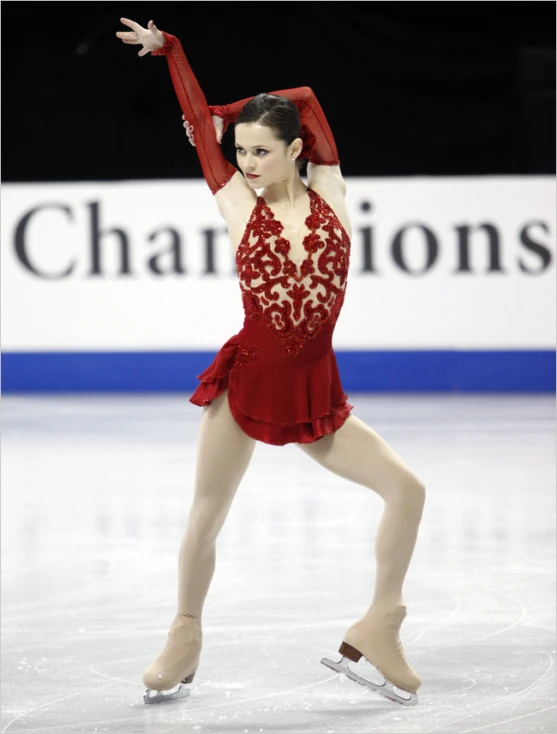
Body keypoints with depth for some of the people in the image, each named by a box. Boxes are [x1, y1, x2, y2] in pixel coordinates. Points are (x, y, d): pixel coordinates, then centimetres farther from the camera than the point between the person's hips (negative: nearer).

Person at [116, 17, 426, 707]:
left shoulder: (327, 194, 4)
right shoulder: (239, 204, 1)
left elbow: (306, 98, 12)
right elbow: (201, 126, 6)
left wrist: (226, 113, 18)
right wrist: (170, 49, 12)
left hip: (313, 395, 2)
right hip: (246, 380, -2)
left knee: (405, 488, -6)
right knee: (205, 519, 2)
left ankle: (377, 628, 6)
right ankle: (184, 639, 23)